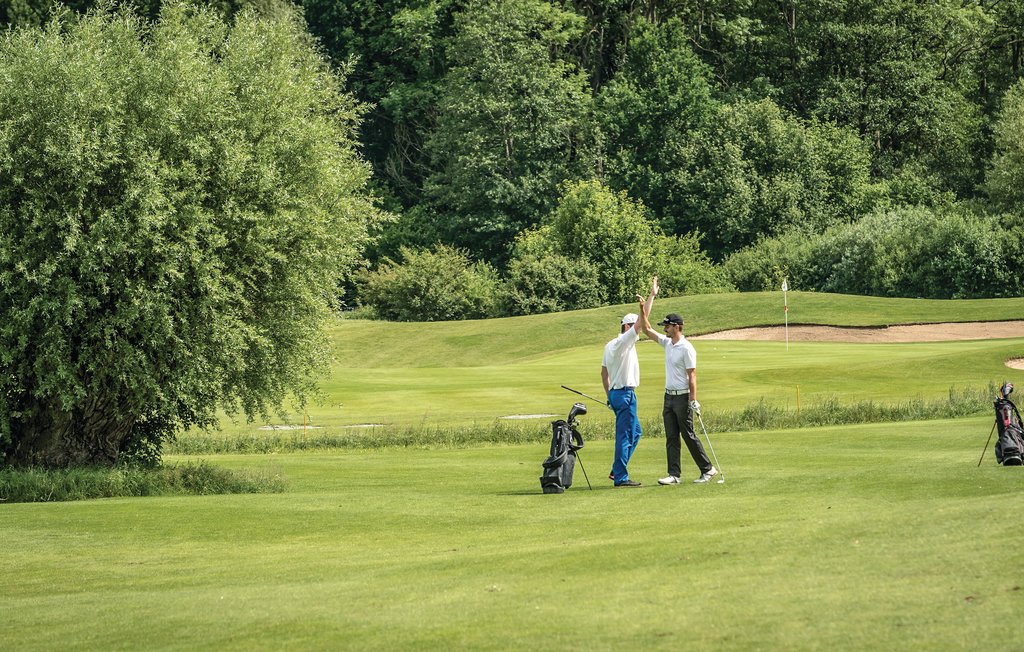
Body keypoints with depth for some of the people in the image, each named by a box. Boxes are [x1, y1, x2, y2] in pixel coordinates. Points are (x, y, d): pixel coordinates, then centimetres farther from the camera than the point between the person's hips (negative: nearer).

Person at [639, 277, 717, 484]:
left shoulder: (686, 349, -13)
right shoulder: (667, 343, 10)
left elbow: (692, 375, -15)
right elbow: (646, 327, 12)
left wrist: (693, 401, -20)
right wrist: (651, 297, 9)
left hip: (683, 397, -8)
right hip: (669, 396, 8)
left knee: (688, 435, -4)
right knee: (671, 437, 3)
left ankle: (708, 469, 6)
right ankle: (674, 474, 2)